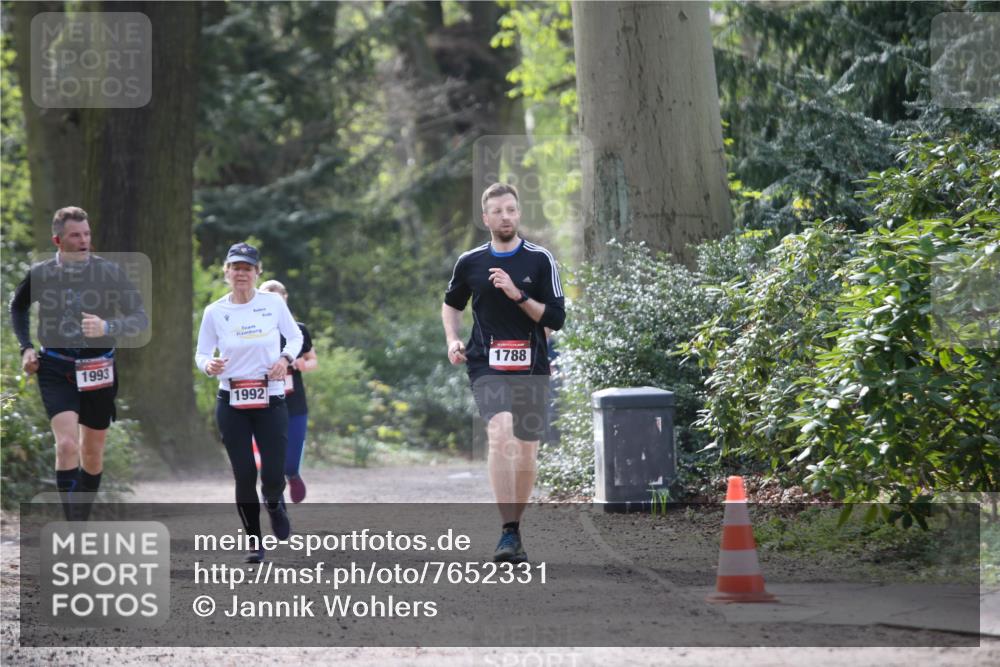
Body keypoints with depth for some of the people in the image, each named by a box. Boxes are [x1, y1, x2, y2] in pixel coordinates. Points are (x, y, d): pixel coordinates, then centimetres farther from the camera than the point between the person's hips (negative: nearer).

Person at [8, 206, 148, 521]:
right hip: (56, 369, -1)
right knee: (67, 445, -19)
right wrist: (26, 348, 9)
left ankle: (82, 521, 30)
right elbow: (18, 306, 20)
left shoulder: (110, 272, -6)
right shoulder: (40, 274, -2)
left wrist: (107, 327, -26)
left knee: (92, 454, 11)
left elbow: (141, 319, -8)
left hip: (98, 370, 1)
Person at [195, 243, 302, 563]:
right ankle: (254, 543, 12)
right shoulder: (214, 312, -1)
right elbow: (201, 353, 6)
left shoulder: (274, 303, -2)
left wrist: (285, 358, -9)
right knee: (244, 475, -3)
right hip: (231, 403, 1)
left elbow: (295, 336, 11)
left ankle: (275, 504, 31)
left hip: (271, 401, 0)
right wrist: (209, 365, -17)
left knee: (273, 476, -7)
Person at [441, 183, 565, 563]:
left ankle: (514, 527, 26)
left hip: (531, 367, 1)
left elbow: (556, 318, -4)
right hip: (487, 364, -1)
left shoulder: (540, 260, 0)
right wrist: (452, 340, 7)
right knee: (500, 432, -24)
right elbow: (451, 304, 24)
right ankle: (508, 532, -28)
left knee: (527, 449, 7)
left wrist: (518, 294, -16)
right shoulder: (470, 263, 6)